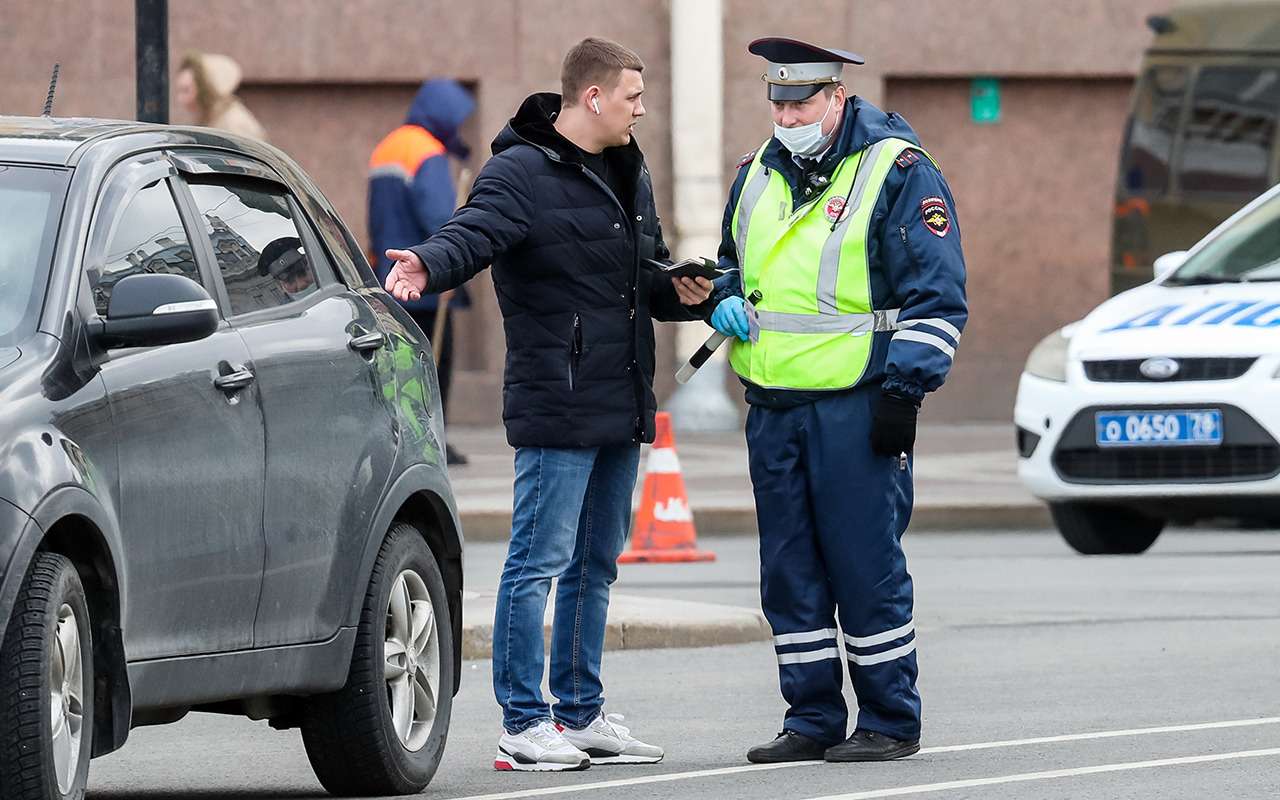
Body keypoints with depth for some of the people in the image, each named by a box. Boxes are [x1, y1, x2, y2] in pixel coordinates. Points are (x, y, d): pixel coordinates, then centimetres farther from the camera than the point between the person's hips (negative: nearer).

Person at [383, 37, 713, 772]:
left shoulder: (628, 173, 16)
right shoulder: (522, 172, -10)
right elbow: (474, 233, -26)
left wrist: (684, 293, 4)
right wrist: (431, 265, -48)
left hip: (621, 408, 9)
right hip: (557, 408, -9)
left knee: (596, 565, 15)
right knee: (541, 561, -6)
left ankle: (581, 713, 23)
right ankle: (524, 723, -2)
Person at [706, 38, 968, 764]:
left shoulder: (898, 172, -6)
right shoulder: (759, 175, 15)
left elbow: (936, 296, -7)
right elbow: (734, 262, 30)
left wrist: (904, 389, -13)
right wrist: (727, 301, 7)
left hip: (855, 408, -7)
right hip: (773, 407, 7)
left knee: (866, 567, -5)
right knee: (791, 570, 8)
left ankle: (891, 721, 3)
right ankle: (813, 719, 16)